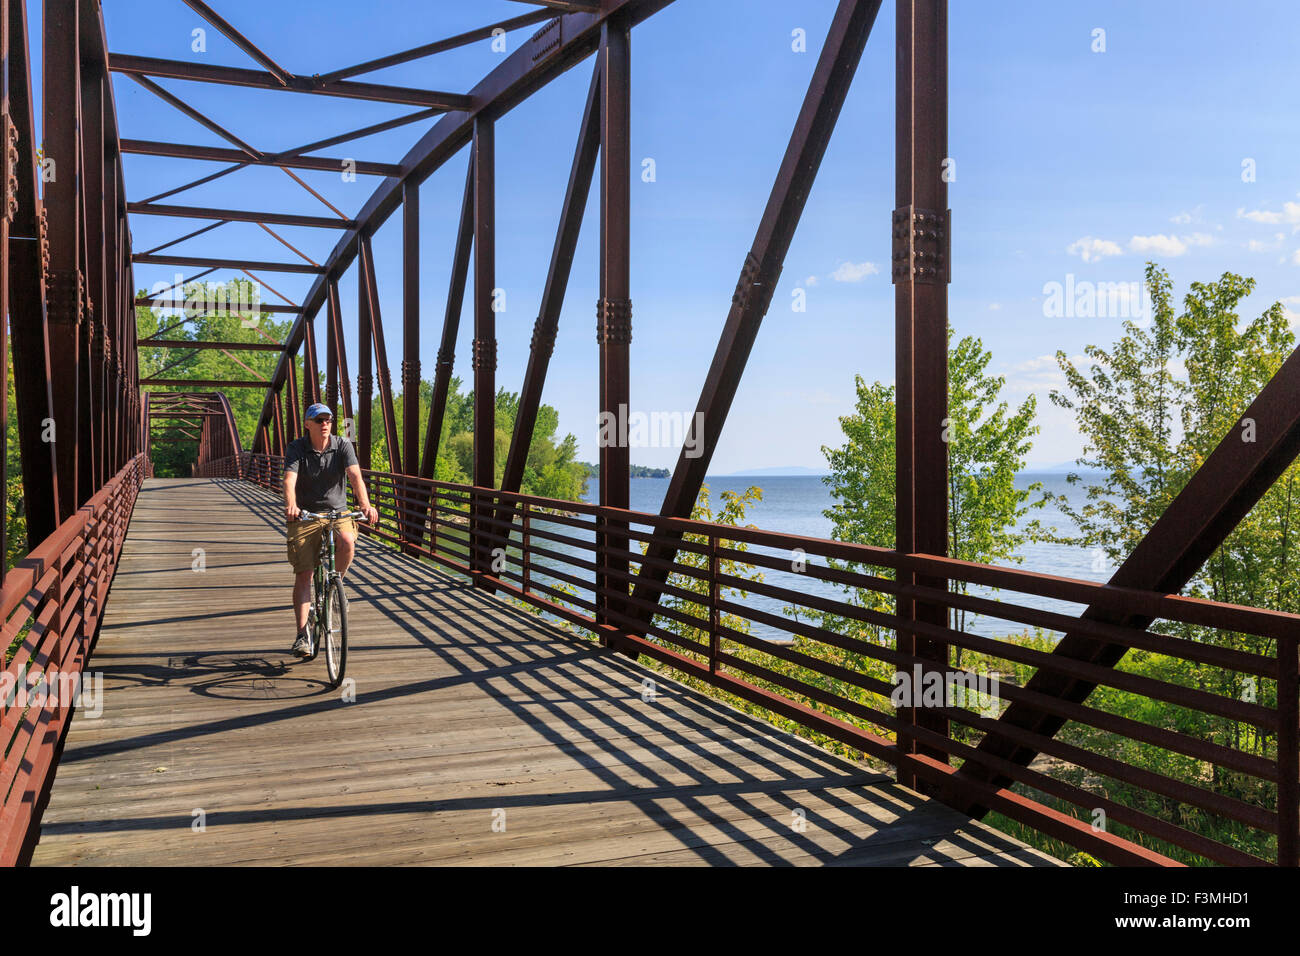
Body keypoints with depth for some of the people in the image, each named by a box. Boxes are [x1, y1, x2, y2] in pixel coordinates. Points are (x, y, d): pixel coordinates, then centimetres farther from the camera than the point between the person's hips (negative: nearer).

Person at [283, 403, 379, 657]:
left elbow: (355, 476, -19)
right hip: (305, 516, 0)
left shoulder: (343, 446, -4)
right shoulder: (296, 448, -6)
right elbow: (290, 480, -21)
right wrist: (291, 505, -42)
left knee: (347, 541, -32)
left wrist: (365, 504, -38)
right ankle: (302, 634, -1)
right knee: (303, 574, -7)